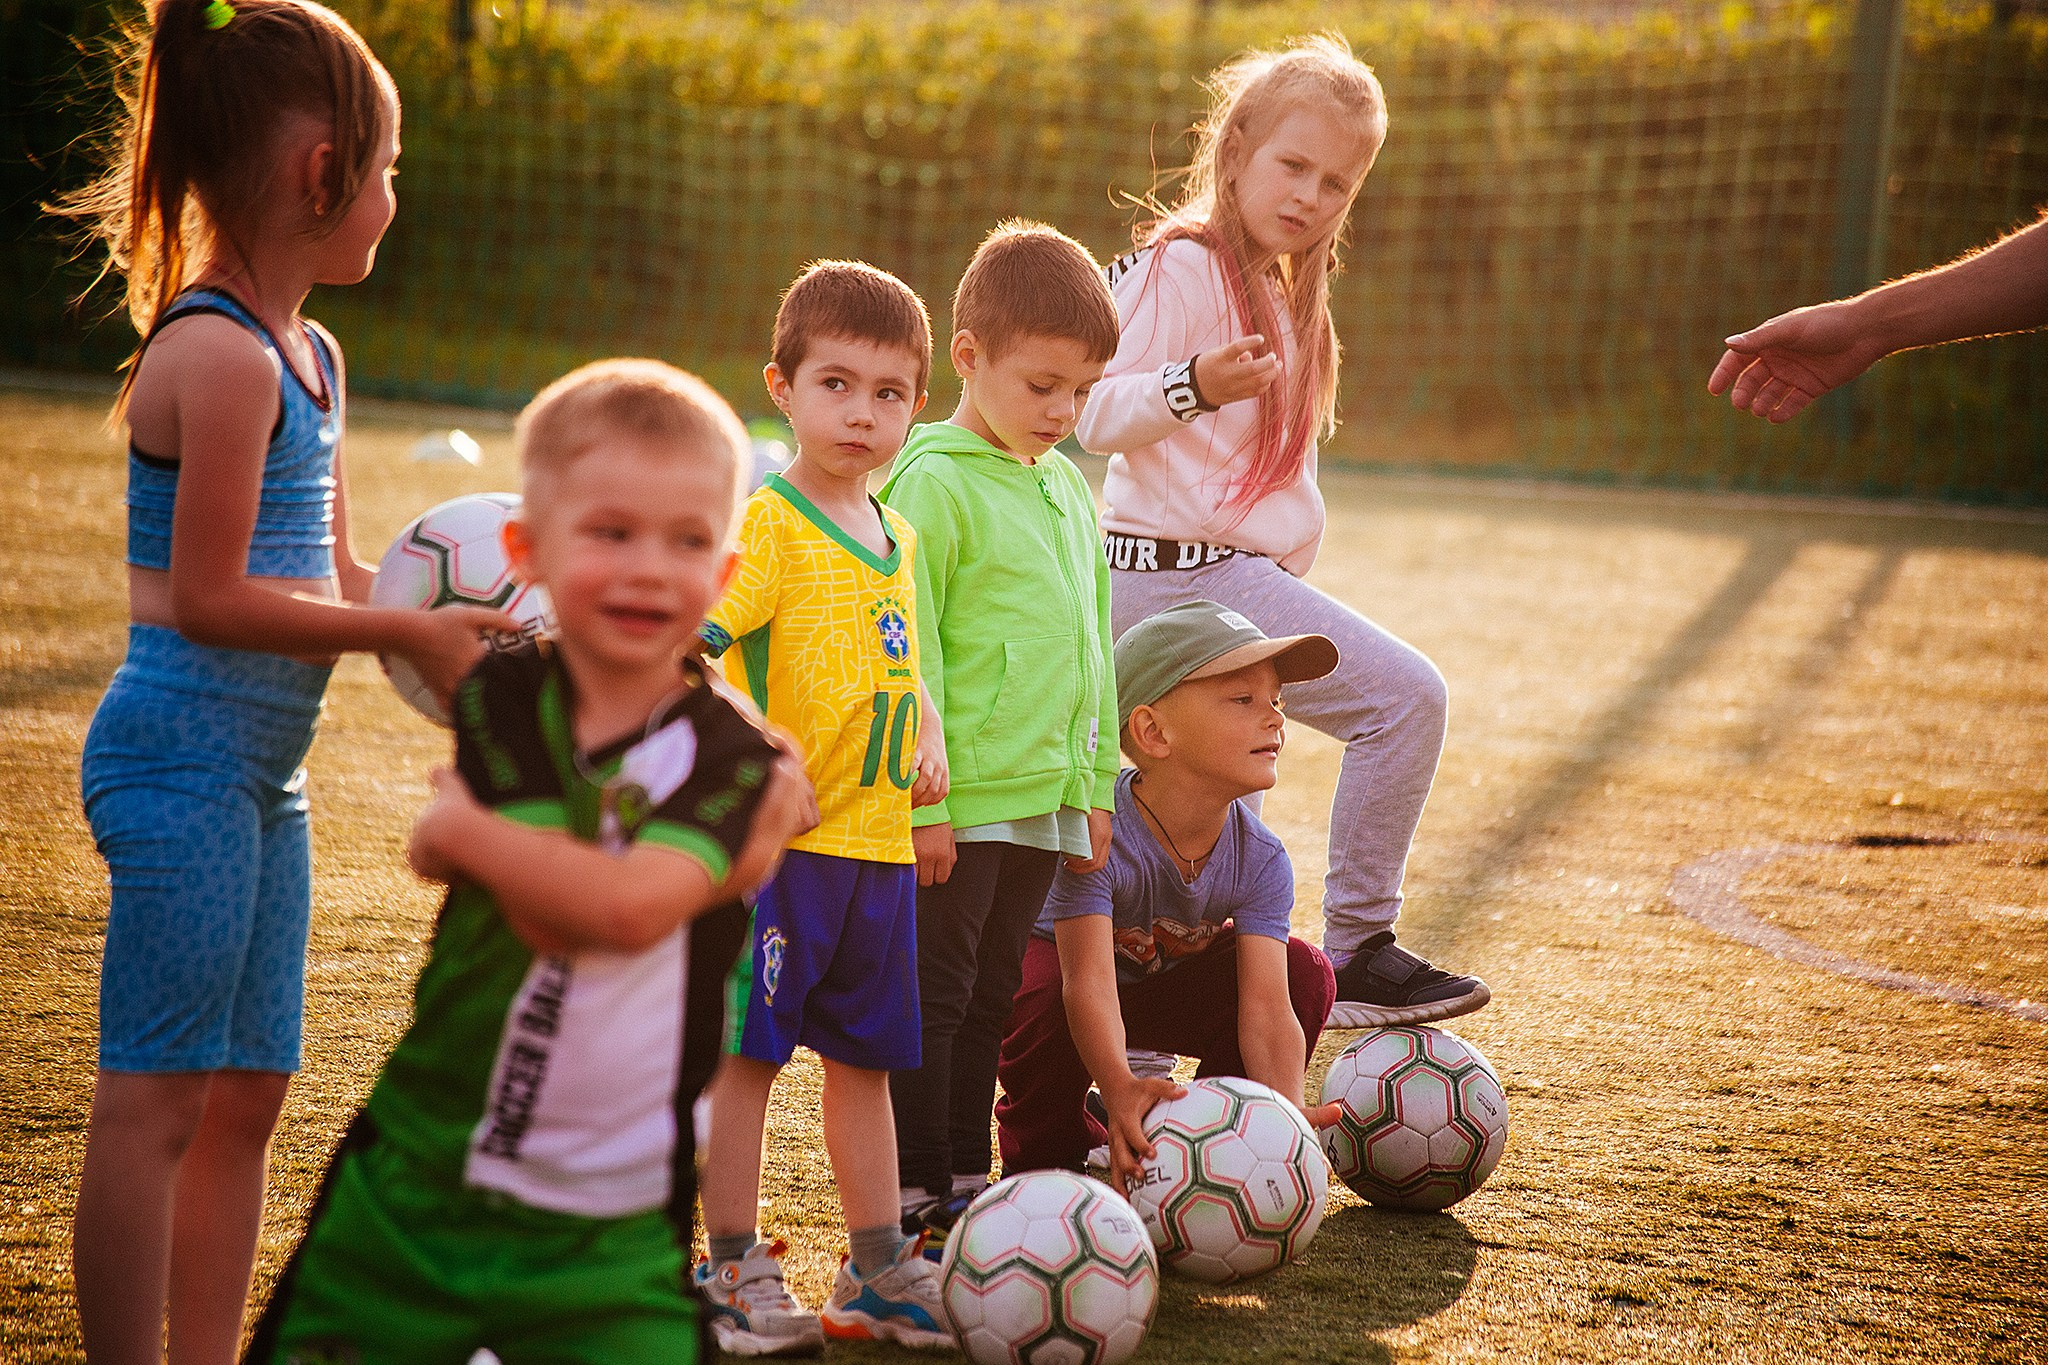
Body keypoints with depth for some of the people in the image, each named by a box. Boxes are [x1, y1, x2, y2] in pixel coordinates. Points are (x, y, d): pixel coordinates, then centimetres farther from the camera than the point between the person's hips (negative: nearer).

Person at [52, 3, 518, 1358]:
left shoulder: (311, 354, 14)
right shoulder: (217, 355, -16)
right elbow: (209, 598, -19)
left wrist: (461, 609, 4)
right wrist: (413, 630, -14)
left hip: (261, 767, 10)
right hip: (182, 752, -10)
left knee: (248, 1094, 13)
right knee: (158, 1095, -5)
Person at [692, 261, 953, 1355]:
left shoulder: (897, 538, 13)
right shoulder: (769, 526, -11)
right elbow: (686, 643, -23)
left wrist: (925, 738, 8)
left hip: (879, 844, 7)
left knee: (862, 1059, 15)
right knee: (744, 1053, -1)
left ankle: (878, 1270, 24)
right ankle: (734, 1272, 9)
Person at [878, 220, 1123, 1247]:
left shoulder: (1069, 490, 13)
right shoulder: (931, 486, -11)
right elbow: (906, 652, -13)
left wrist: (1095, 785, 18)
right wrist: (922, 799, -16)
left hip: (1043, 801, 7)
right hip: (956, 805, -7)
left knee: (988, 997, 15)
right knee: (931, 998, -1)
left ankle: (964, 1181, 23)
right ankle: (913, 1203, 4)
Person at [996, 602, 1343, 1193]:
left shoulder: (1260, 861, -22)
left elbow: (1267, 1007, -30)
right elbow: (1088, 985, -45)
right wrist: (1120, 1090, -64)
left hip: (1167, 986, 5)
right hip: (1060, 969, -4)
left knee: (1305, 972, -17)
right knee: (1044, 999, -39)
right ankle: (1046, 1155, -9)